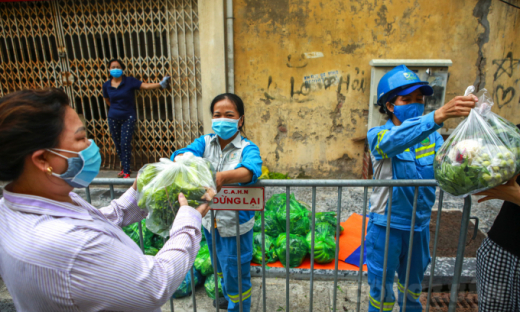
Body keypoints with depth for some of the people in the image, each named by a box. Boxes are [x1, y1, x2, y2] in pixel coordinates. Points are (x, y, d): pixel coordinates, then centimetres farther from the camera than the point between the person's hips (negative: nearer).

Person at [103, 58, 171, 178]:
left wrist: (161, 84, -22)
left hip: (128, 117, -3)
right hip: (113, 118, 4)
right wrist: (116, 108, 13)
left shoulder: (129, 81, -4)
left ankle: (126, 172, -2)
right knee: (118, 145, 9)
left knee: (125, 144, -9)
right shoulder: (106, 85, 5)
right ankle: (125, 168, 25)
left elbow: (146, 86, -13)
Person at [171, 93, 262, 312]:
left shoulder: (247, 148, -18)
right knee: (220, 265, 30)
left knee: (235, 273, 12)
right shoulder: (205, 142, -6)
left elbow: (250, 170, -39)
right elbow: (181, 154, -23)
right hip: (210, 219, 5)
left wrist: (223, 177, -58)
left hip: (236, 223, -5)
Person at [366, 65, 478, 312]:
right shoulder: (378, 135, -14)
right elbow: (394, 141, -37)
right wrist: (438, 115, -50)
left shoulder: (431, 136, 0)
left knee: (412, 285, 26)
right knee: (381, 289, 11)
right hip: (386, 226, -4)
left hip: (419, 225, 4)